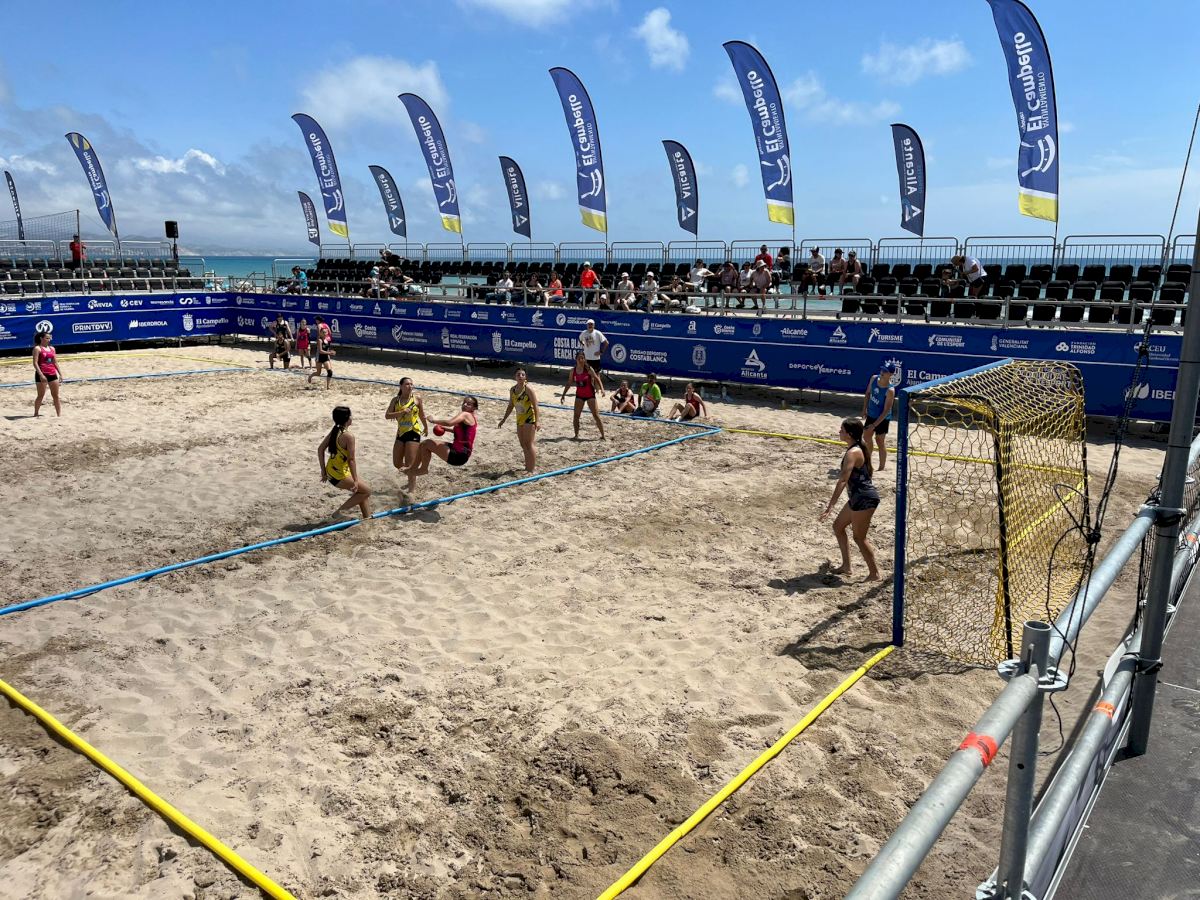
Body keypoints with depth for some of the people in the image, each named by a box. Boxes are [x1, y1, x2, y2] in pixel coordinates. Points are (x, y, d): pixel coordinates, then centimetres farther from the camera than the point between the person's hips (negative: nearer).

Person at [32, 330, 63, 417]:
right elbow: (35, 363, -12)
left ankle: (59, 414, 6)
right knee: (41, 395, 1)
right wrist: (41, 375, -20)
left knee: (56, 395, 4)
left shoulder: (52, 348, 13)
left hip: (52, 374, 6)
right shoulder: (37, 348, -6)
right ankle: (36, 413, 15)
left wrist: (60, 374, 10)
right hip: (42, 374, -6)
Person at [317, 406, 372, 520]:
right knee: (366, 491, 5)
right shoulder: (348, 436, -21)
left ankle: (367, 518, 25)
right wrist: (355, 480, -17)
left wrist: (323, 470, 15)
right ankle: (340, 511, 3)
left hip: (330, 472, 9)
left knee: (362, 489, 20)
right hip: (339, 476, -9)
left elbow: (320, 449, 10)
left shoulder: (334, 431, 5)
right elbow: (351, 460, -22)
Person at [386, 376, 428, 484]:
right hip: (400, 433, 4)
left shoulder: (417, 398, -1)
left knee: (409, 464, -9)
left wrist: (426, 427, 22)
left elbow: (422, 414, 13)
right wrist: (402, 412, -18)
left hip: (413, 433, -4)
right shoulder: (395, 400, 4)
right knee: (397, 463, 7)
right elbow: (387, 415, -6)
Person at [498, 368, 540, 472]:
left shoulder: (528, 388, -14)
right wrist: (504, 419, 17)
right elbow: (511, 406, 16)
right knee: (523, 444, 13)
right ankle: (528, 466, 27)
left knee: (529, 444, -4)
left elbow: (535, 405, -16)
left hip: (529, 419, -7)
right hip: (519, 420, 7)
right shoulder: (512, 389, 6)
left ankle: (532, 469, 2)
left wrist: (537, 421, -21)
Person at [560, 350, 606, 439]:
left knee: (596, 415, -4)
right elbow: (569, 383, 7)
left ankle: (603, 435, 3)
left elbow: (597, 379, -11)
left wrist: (602, 389, -26)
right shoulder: (573, 370, -2)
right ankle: (576, 435, 11)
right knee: (576, 416, -1)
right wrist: (563, 395, 6)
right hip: (579, 395, 4)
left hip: (590, 395, -3)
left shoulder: (588, 369, -12)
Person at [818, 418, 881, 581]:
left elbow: (842, 480, -27)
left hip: (864, 499, -10)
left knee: (859, 537, 0)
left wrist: (830, 506, -31)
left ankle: (874, 574, 12)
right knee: (838, 526, 18)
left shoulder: (853, 453, -20)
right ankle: (846, 566, 26)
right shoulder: (857, 449, 11)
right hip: (858, 498, 10)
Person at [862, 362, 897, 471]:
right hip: (871, 415, 7)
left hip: (882, 419, -7)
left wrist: (874, 425, -25)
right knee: (867, 437, 20)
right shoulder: (874, 378, -10)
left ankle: (882, 467, 16)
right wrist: (864, 409, 5)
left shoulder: (890, 390, -29)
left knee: (880, 441, 2)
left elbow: (886, 411, -26)